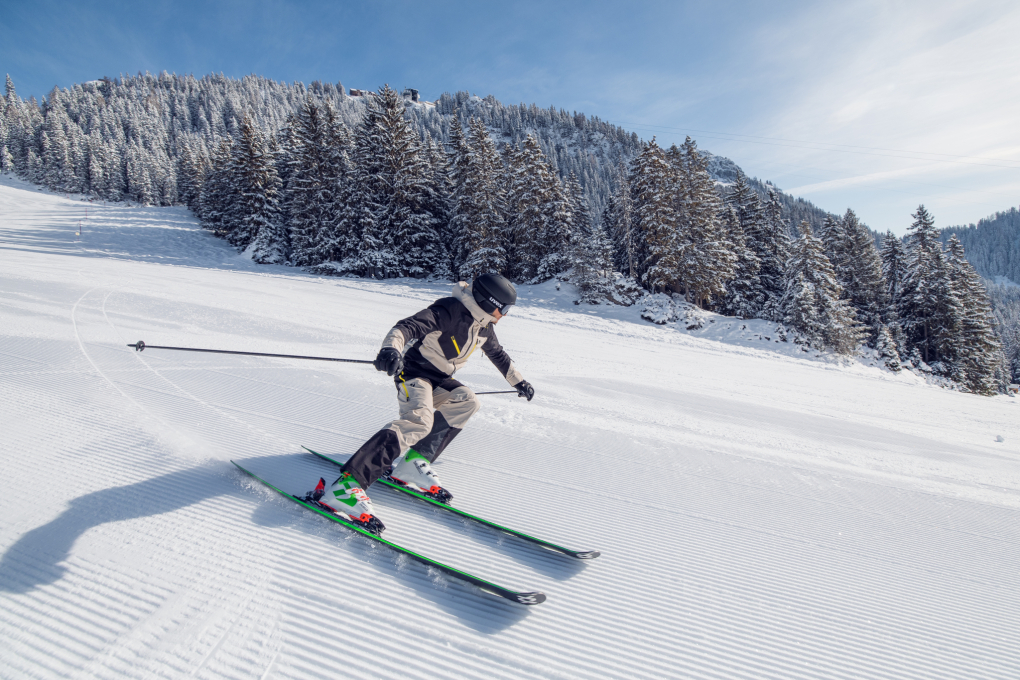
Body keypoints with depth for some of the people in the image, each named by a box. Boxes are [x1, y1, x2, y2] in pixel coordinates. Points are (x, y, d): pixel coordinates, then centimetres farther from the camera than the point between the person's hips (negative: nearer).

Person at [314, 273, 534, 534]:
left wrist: (518, 380, 31)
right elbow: (409, 326, -34)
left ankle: (412, 463, -10)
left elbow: (497, 354, 25)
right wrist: (391, 348, -54)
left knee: (466, 401, -10)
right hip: (413, 372, -9)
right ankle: (344, 485, -35)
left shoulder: (484, 324, 7)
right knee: (419, 420, -31)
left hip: (438, 378, 9)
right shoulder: (450, 310, -21)